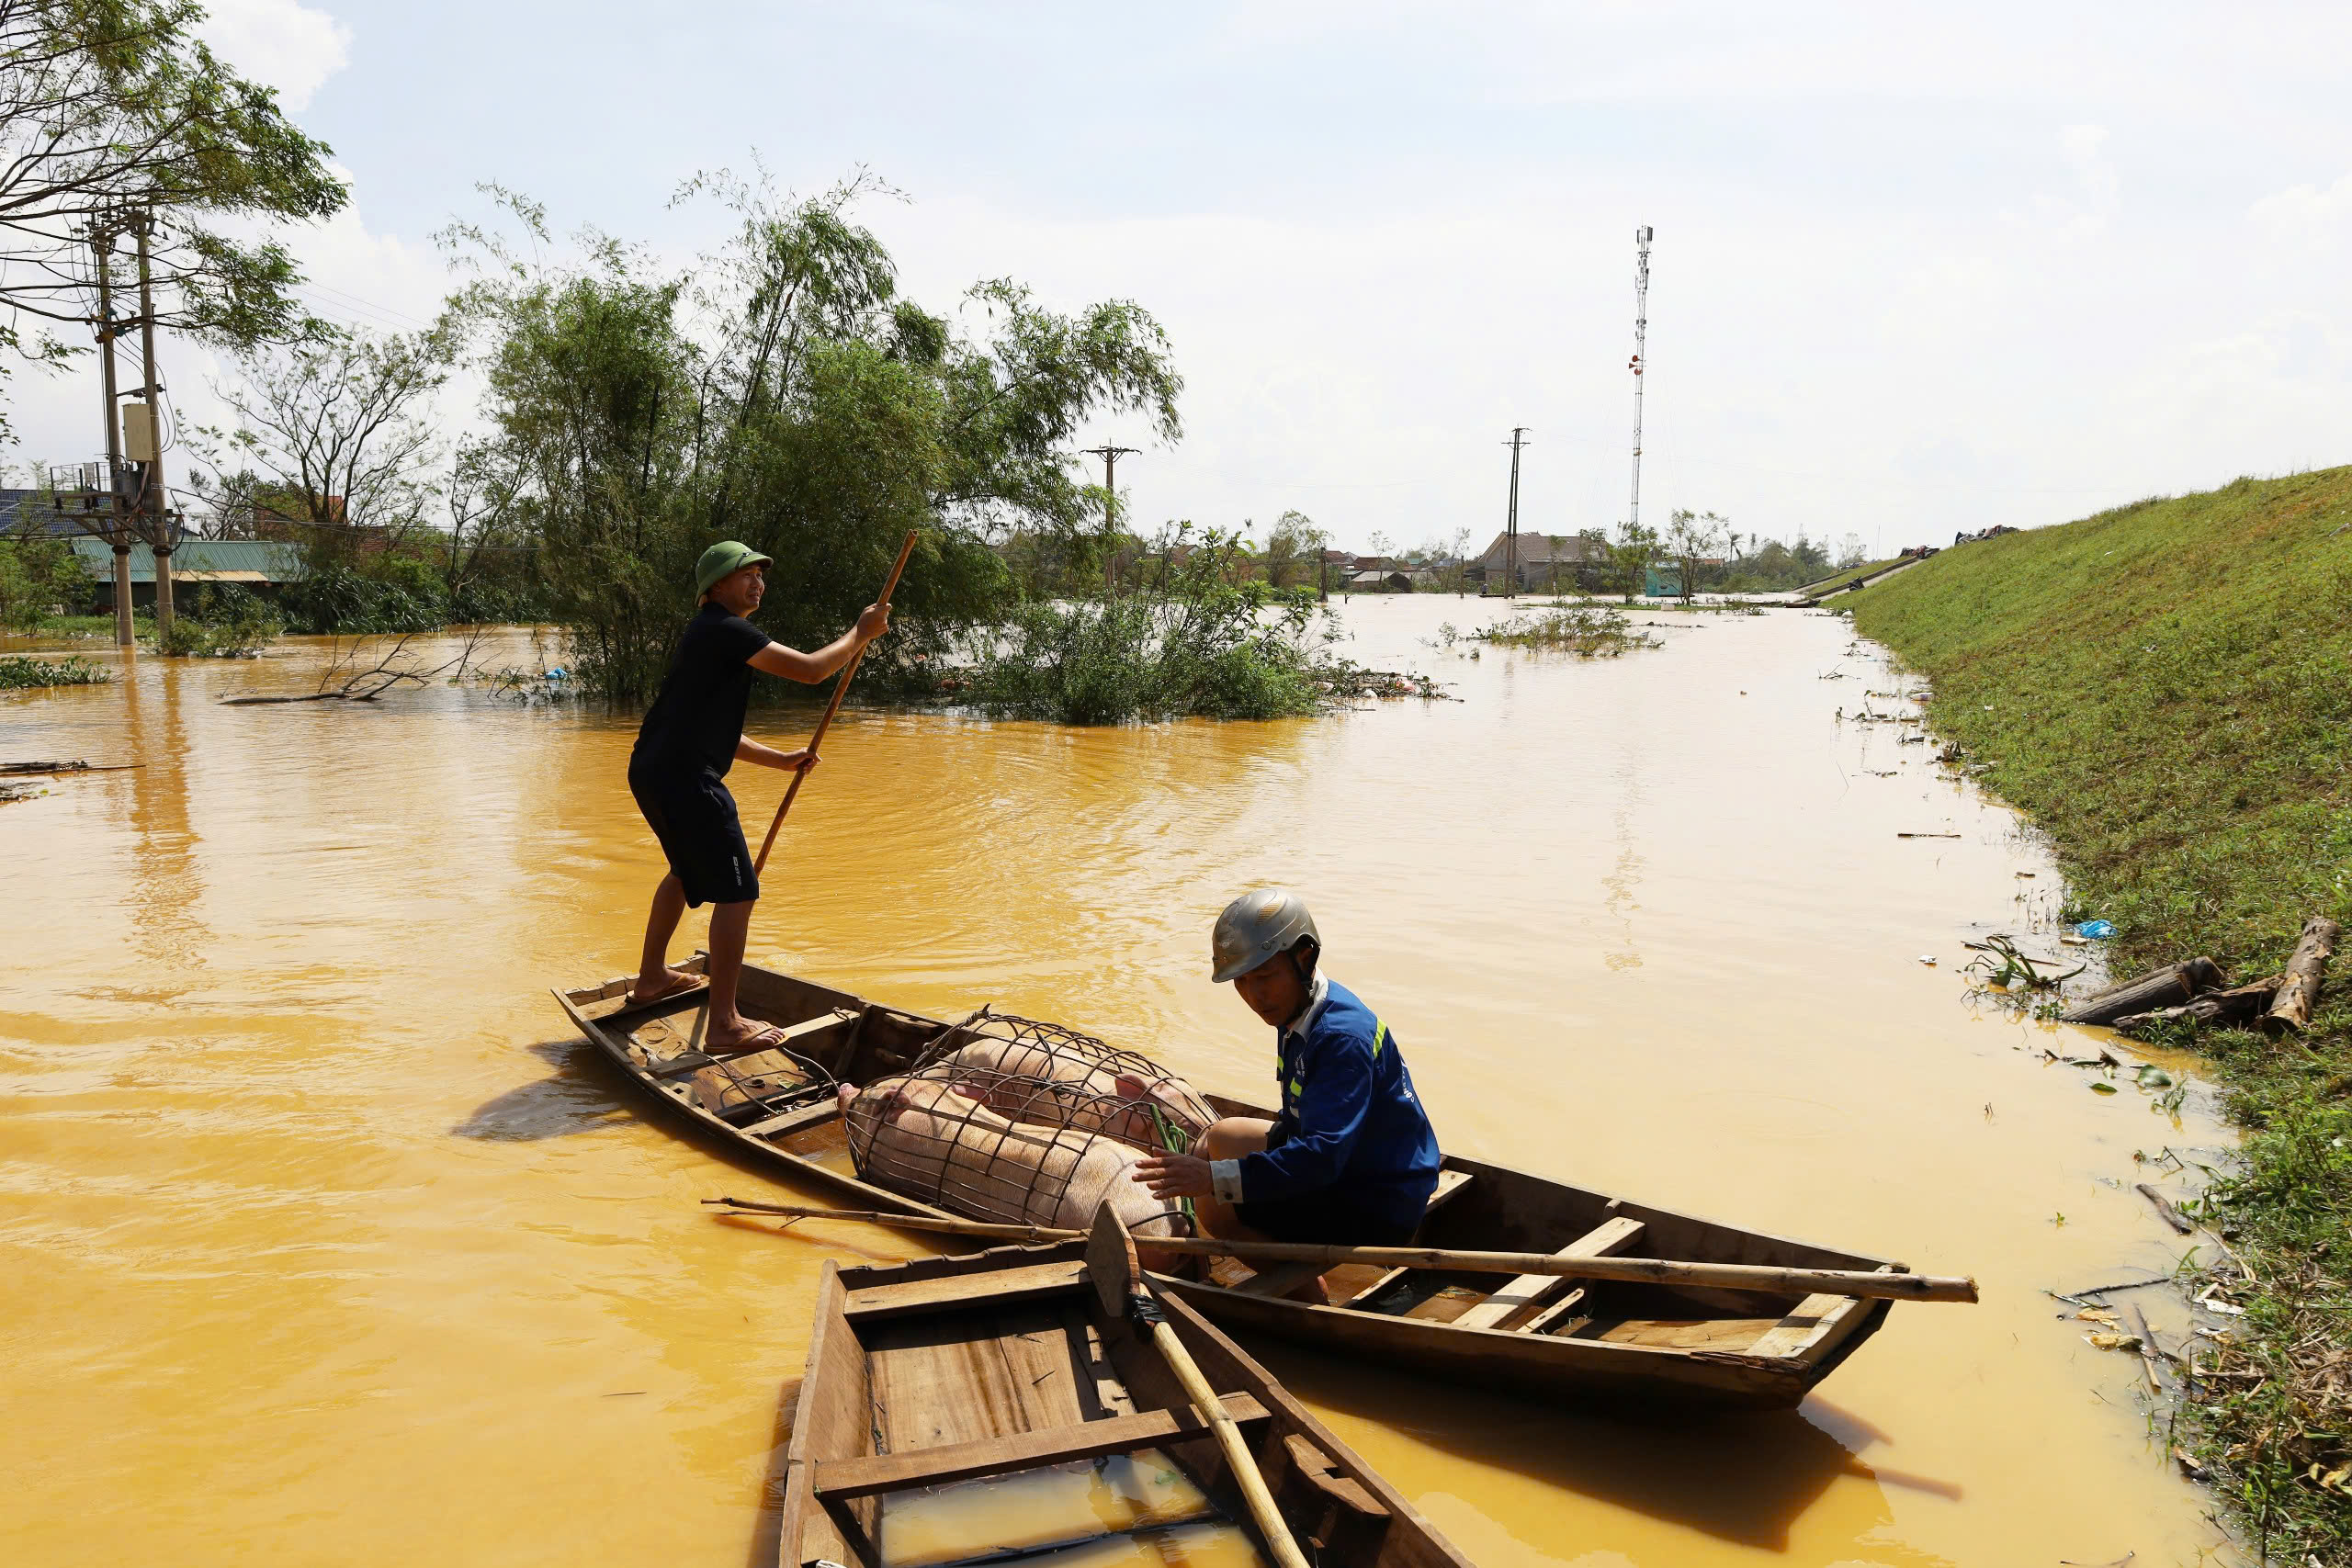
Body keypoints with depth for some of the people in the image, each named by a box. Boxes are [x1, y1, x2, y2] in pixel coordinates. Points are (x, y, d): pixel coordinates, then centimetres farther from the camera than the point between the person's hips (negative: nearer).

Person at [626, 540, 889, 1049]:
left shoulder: (710, 635, 22)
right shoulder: (725, 630, -10)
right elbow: (810, 669, -17)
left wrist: (780, 759, 23)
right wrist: (861, 632, -2)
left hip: (652, 771, 11)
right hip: (684, 778, -11)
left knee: (688, 869, 31)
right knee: (736, 891, -8)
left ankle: (651, 977, 45)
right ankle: (723, 1025, -7)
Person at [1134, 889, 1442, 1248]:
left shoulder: (1343, 1036, -27)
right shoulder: (1297, 1011, 3)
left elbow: (1322, 1157, -35)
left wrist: (1215, 1178, -40)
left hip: (1379, 1214, -10)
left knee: (1215, 1206, -15)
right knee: (1220, 1137, 14)